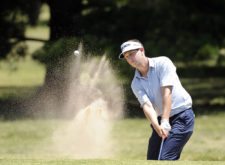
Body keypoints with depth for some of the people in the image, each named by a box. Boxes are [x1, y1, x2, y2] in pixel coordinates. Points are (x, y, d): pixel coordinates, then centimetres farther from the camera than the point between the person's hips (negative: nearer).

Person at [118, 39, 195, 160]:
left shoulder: (162, 63, -10)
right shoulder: (136, 84, 4)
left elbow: (167, 92, -19)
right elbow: (147, 105, -12)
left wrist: (165, 123, -29)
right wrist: (157, 126, -33)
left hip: (182, 116, -7)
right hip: (162, 120, 7)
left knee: (165, 158, -19)